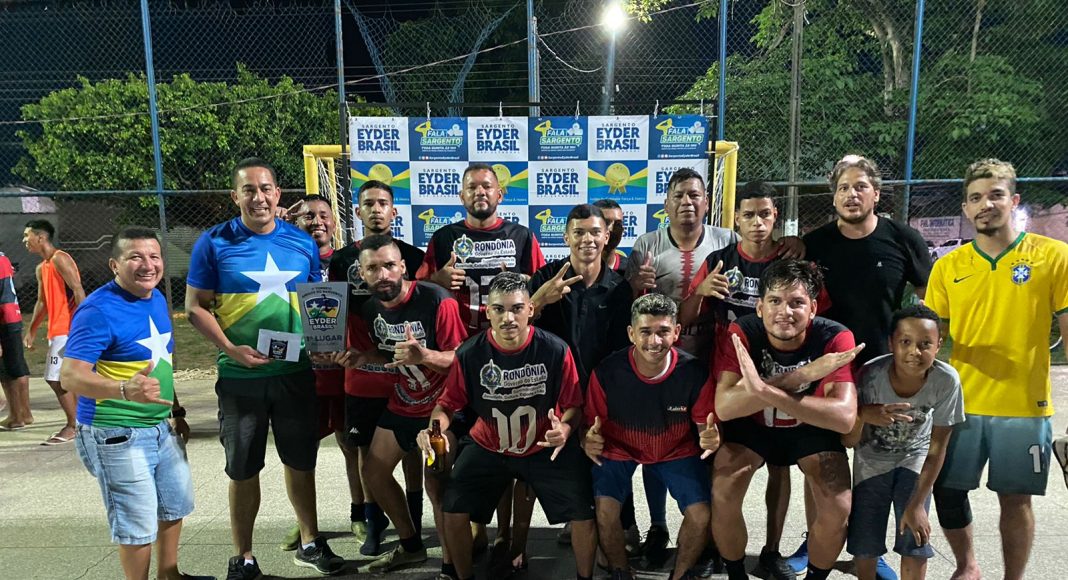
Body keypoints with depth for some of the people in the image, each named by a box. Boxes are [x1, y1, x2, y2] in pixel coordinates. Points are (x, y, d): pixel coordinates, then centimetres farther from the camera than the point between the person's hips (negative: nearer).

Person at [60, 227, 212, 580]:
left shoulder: (157, 298, 5)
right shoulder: (98, 310, -19)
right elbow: (70, 376, -27)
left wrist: (174, 408, 20)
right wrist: (125, 390, -43)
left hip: (161, 426, 9)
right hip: (117, 435, -8)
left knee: (175, 503, 21)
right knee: (138, 522, 2)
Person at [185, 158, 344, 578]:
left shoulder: (303, 243, 3)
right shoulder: (214, 243, -4)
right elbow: (196, 307, -3)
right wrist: (232, 349, -16)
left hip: (296, 372, 2)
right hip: (241, 376, -2)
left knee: (301, 461, 14)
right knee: (243, 470, 9)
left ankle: (310, 543, 32)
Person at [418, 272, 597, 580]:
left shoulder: (555, 350, -20)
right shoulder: (470, 353, -17)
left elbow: (574, 404, -10)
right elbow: (448, 403, -6)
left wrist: (565, 429, -31)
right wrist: (436, 426, -28)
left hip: (546, 448, -1)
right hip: (488, 448, 1)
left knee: (584, 516, -9)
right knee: (453, 512, -8)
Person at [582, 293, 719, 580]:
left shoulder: (695, 372, -23)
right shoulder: (607, 372, -25)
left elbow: (705, 425, -8)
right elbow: (591, 424, -12)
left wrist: (711, 437, -32)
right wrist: (588, 441, -36)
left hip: (676, 451, 1)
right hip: (619, 449, -1)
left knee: (701, 515, -15)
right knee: (605, 511, -21)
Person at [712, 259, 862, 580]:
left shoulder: (835, 338, -27)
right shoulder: (741, 333, -27)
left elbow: (845, 417, -39)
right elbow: (723, 407, -37)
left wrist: (765, 389, -51)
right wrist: (800, 376, -45)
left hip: (812, 428, 1)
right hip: (752, 424, 0)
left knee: (838, 509, -18)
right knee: (722, 496, -21)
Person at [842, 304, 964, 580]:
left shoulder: (946, 380, -27)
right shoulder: (871, 375, -30)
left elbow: (937, 449, -15)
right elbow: (849, 441, -21)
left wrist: (917, 504, -13)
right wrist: (864, 415, -43)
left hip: (915, 457, 1)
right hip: (872, 458, 0)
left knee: (915, 540, -5)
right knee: (864, 545, -1)